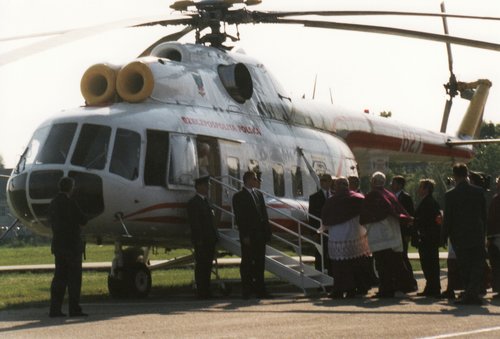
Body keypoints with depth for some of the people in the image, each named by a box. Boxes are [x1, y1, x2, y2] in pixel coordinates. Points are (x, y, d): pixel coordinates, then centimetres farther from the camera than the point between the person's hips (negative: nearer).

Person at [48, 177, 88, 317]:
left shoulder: (53, 203, 9)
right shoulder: (70, 203, -15)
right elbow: (83, 220, -11)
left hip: (58, 244, 7)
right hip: (72, 244, -7)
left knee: (59, 277, 9)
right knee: (74, 278, -2)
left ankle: (55, 309, 7)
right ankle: (74, 308, -3)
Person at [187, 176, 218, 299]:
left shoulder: (205, 201, 19)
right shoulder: (193, 202, -9)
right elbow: (194, 223, -15)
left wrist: (214, 237, 14)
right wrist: (199, 240, -19)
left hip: (209, 240, 9)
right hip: (201, 241, -9)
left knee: (207, 266, 11)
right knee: (201, 266, -5)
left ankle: (206, 291, 15)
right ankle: (201, 292, -3)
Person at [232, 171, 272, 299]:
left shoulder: (258, 194, 15)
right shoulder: (239, 197, -5)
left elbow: (264, 215, 15)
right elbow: (239, 218, -10)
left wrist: (267, 232, 6)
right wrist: (245, 236, -15)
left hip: (260, 235, 6)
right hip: (248, 236, -6)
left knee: (260, 262, 7)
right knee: (247, 263, -1)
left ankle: (260, 289, 11)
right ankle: (246, 291, 2)